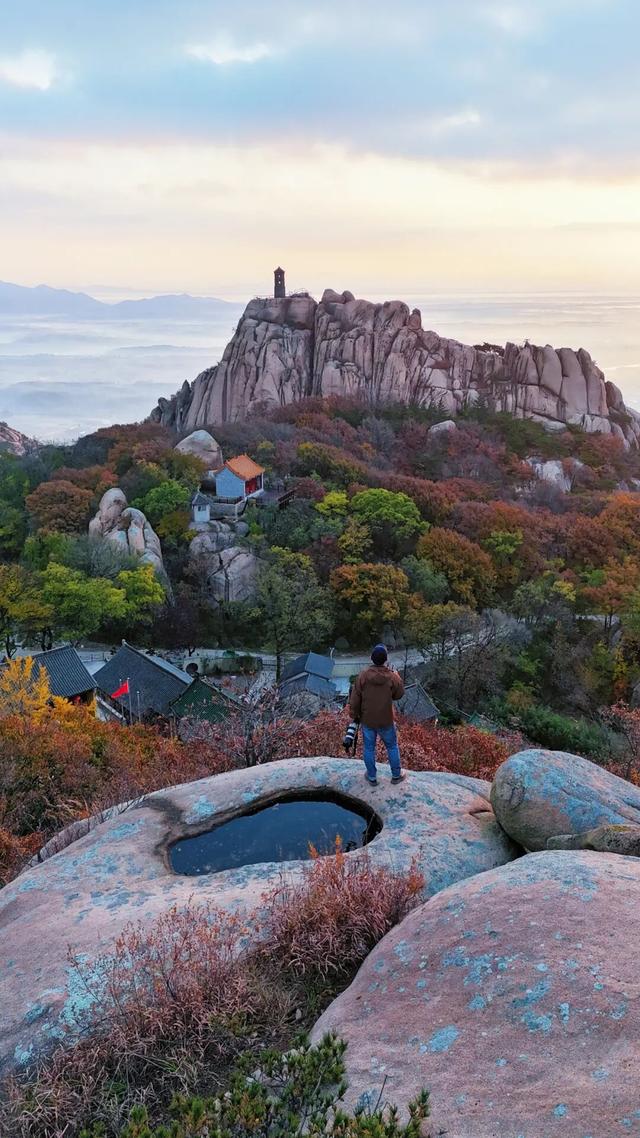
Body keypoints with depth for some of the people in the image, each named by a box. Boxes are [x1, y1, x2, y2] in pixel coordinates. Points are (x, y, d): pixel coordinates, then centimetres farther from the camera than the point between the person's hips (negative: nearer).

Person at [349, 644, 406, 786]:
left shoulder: (363, 676, -15)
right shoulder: (392, 677, -18)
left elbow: (354, 699, -8)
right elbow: (399, 694, 0)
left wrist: (354, 715, 7)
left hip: (367, 720, 1)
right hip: (386, 721, -1)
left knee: (369, 748, 17)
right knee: (392, 747, 20)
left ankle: (372, 777, 30)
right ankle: (396, 775, 33)